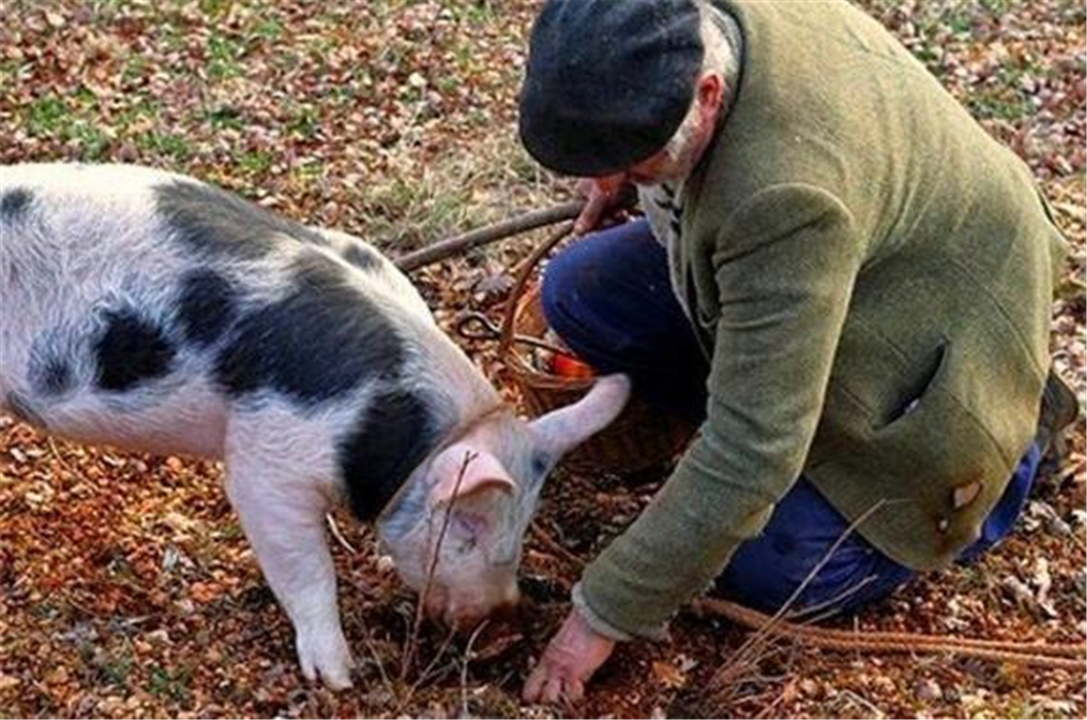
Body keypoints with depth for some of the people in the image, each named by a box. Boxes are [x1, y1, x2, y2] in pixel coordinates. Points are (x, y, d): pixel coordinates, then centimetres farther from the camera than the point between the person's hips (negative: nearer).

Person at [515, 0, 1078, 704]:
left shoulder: (786, 195, -44)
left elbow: (750, 453, -39)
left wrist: (608, 615, -33)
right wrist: (620, 171, 6)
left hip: (920, 325, -8)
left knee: (774, 574, -11)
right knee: (579, 291, -3)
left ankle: (1010, 435, 8)